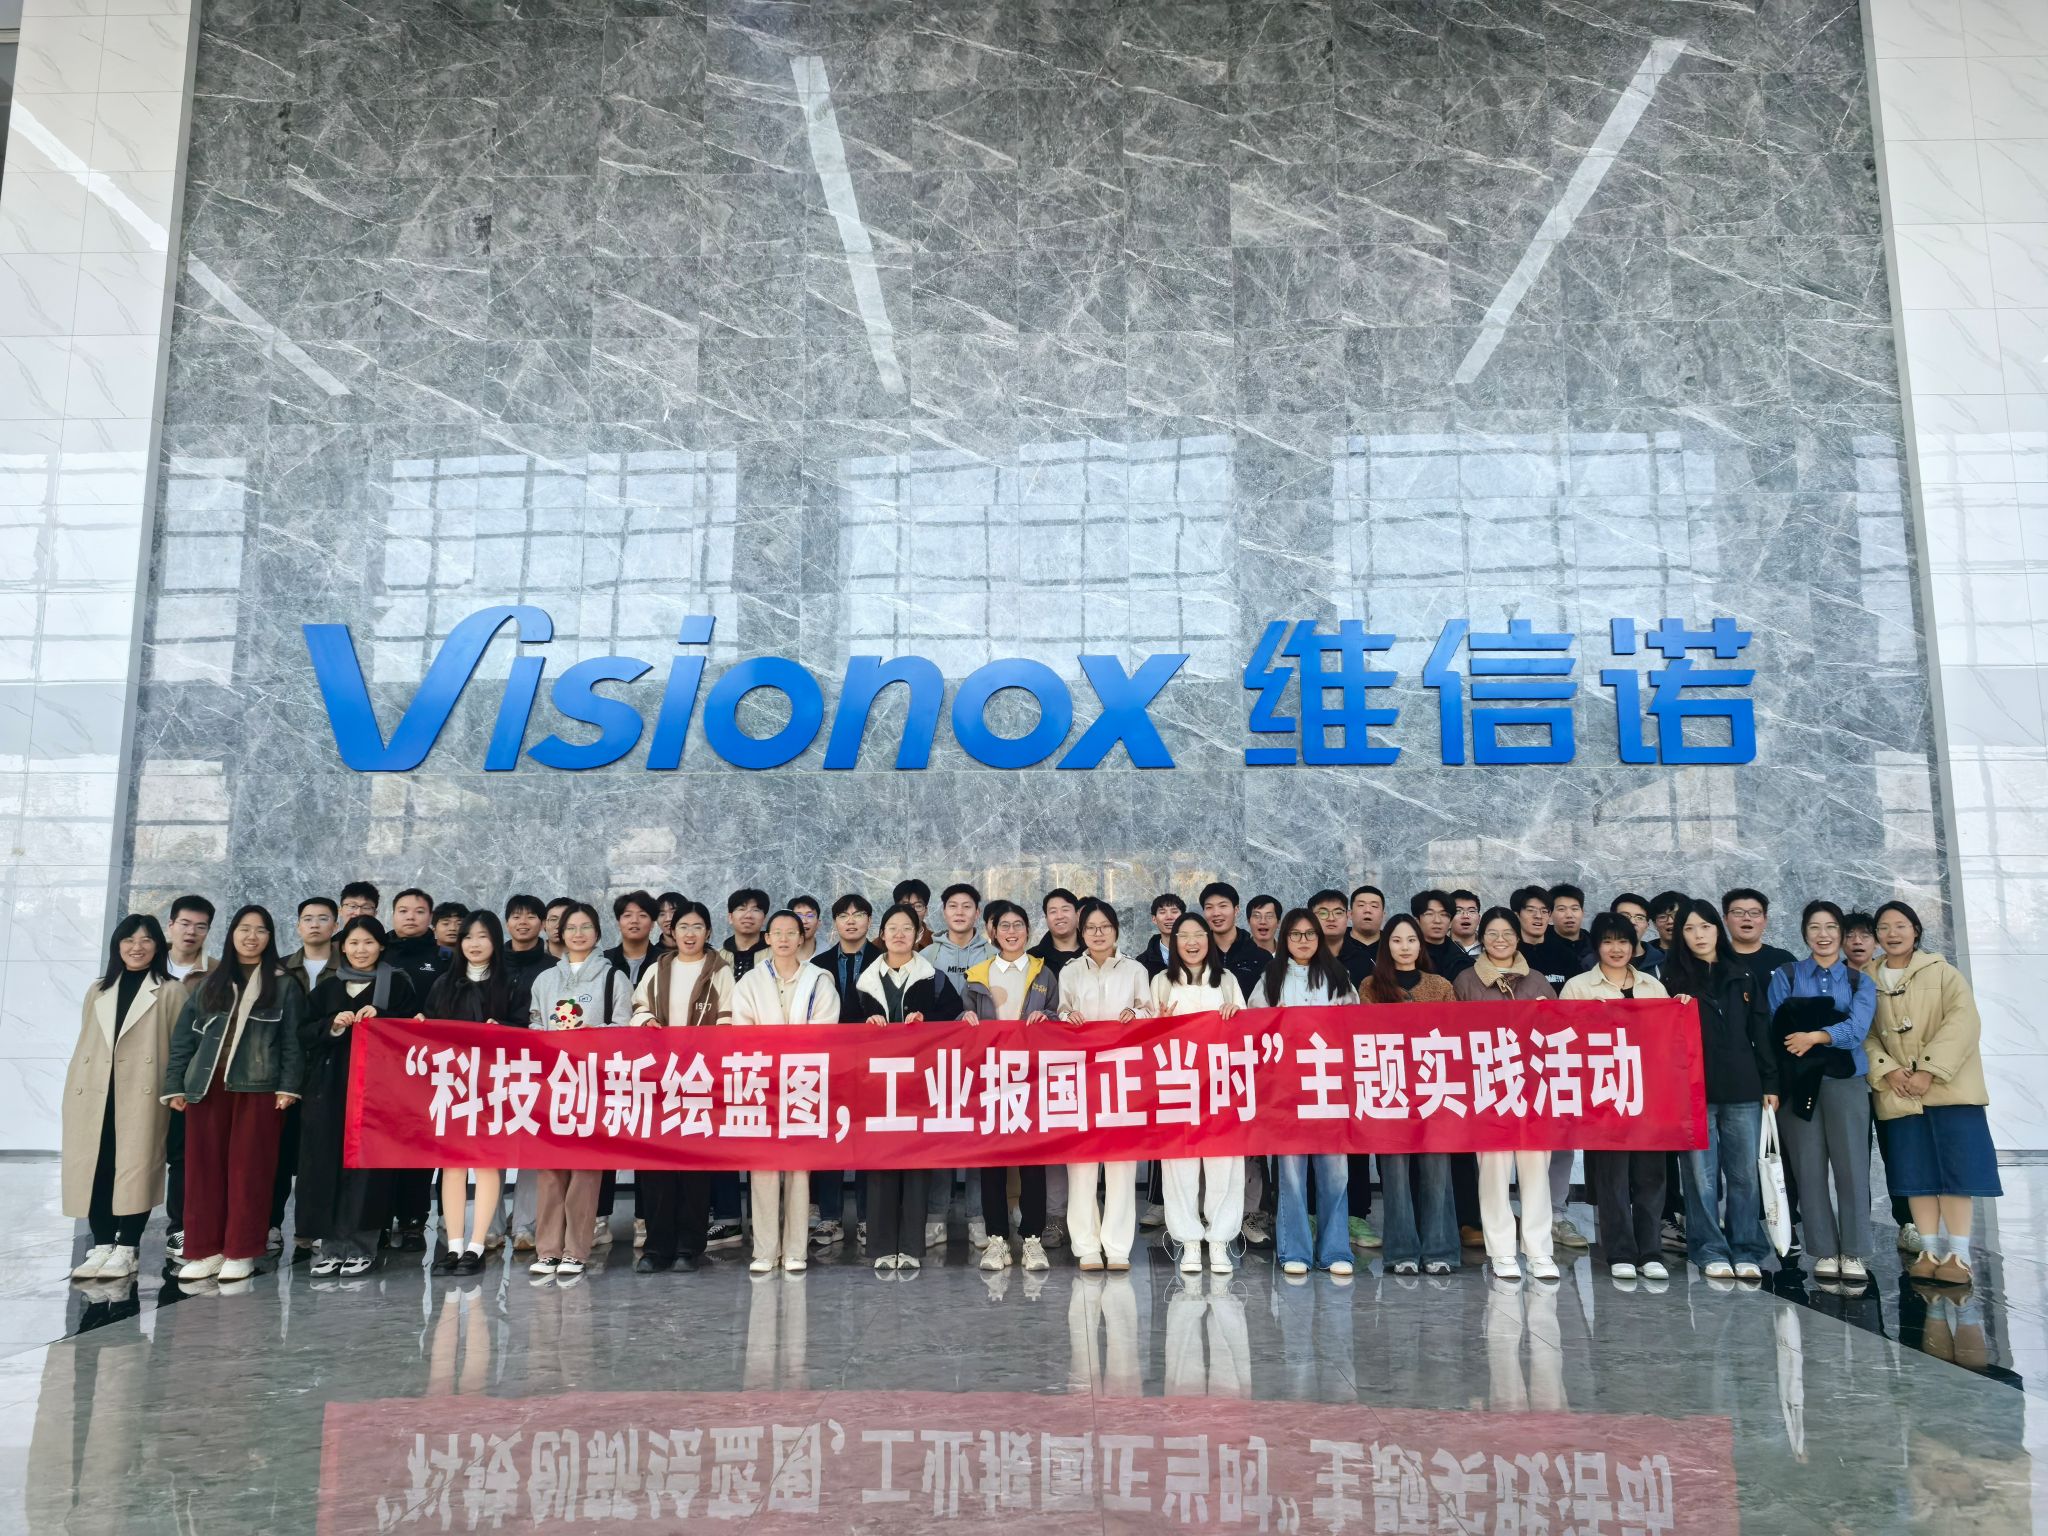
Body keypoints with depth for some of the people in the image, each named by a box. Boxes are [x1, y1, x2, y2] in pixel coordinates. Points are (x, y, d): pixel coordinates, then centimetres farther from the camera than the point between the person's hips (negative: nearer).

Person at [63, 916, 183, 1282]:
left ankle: (126, 1249, 1)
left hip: (143, 1092, -4)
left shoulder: (171, 991, 5)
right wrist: (74, 1088, 10)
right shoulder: (98, 990, 19)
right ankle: (101, 1245, 10)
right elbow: (85, 1042, 17)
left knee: (135, 1168, -4)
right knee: (95, 1168, 2)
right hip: (93, 1094, 4)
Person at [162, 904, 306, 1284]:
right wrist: (175, 1085, 4)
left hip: (257, 1088, -3)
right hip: (206, 1087, 3)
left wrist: (288, 1086, -8)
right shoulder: (210, 982, 13)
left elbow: (293, 1040, 2)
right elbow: (184, 1035, 11)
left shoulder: (284, 985, 7)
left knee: (249, 1170, -1)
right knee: (204, 1168, 3)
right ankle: (205, 1250, 10)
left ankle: (241, 1252, 6)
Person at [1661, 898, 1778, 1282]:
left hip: (1742, 1090, 2)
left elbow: (1761, 1032, 11)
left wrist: (1770, 1083, 7)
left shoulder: (1742, 977, 12)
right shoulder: (1673, 980, 5)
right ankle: (1711, 1252, 8)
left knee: (1745, 1174, 4)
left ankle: (1747, 1252, 13)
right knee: (1702, 1175, 0)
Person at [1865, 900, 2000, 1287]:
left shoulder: (1942, 972, 3)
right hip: (1899, 1091, 2)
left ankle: (1958, 1253, 1)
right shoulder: (1866, 979, 10)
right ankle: (1930, 1250, 9)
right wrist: (1887, 1070, -14)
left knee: (1955, 1166, -4)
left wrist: (1930, 1070, -18)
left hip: (1947, 1085, -2)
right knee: (1917, 1171, 4)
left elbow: (1962, 1021, -9)